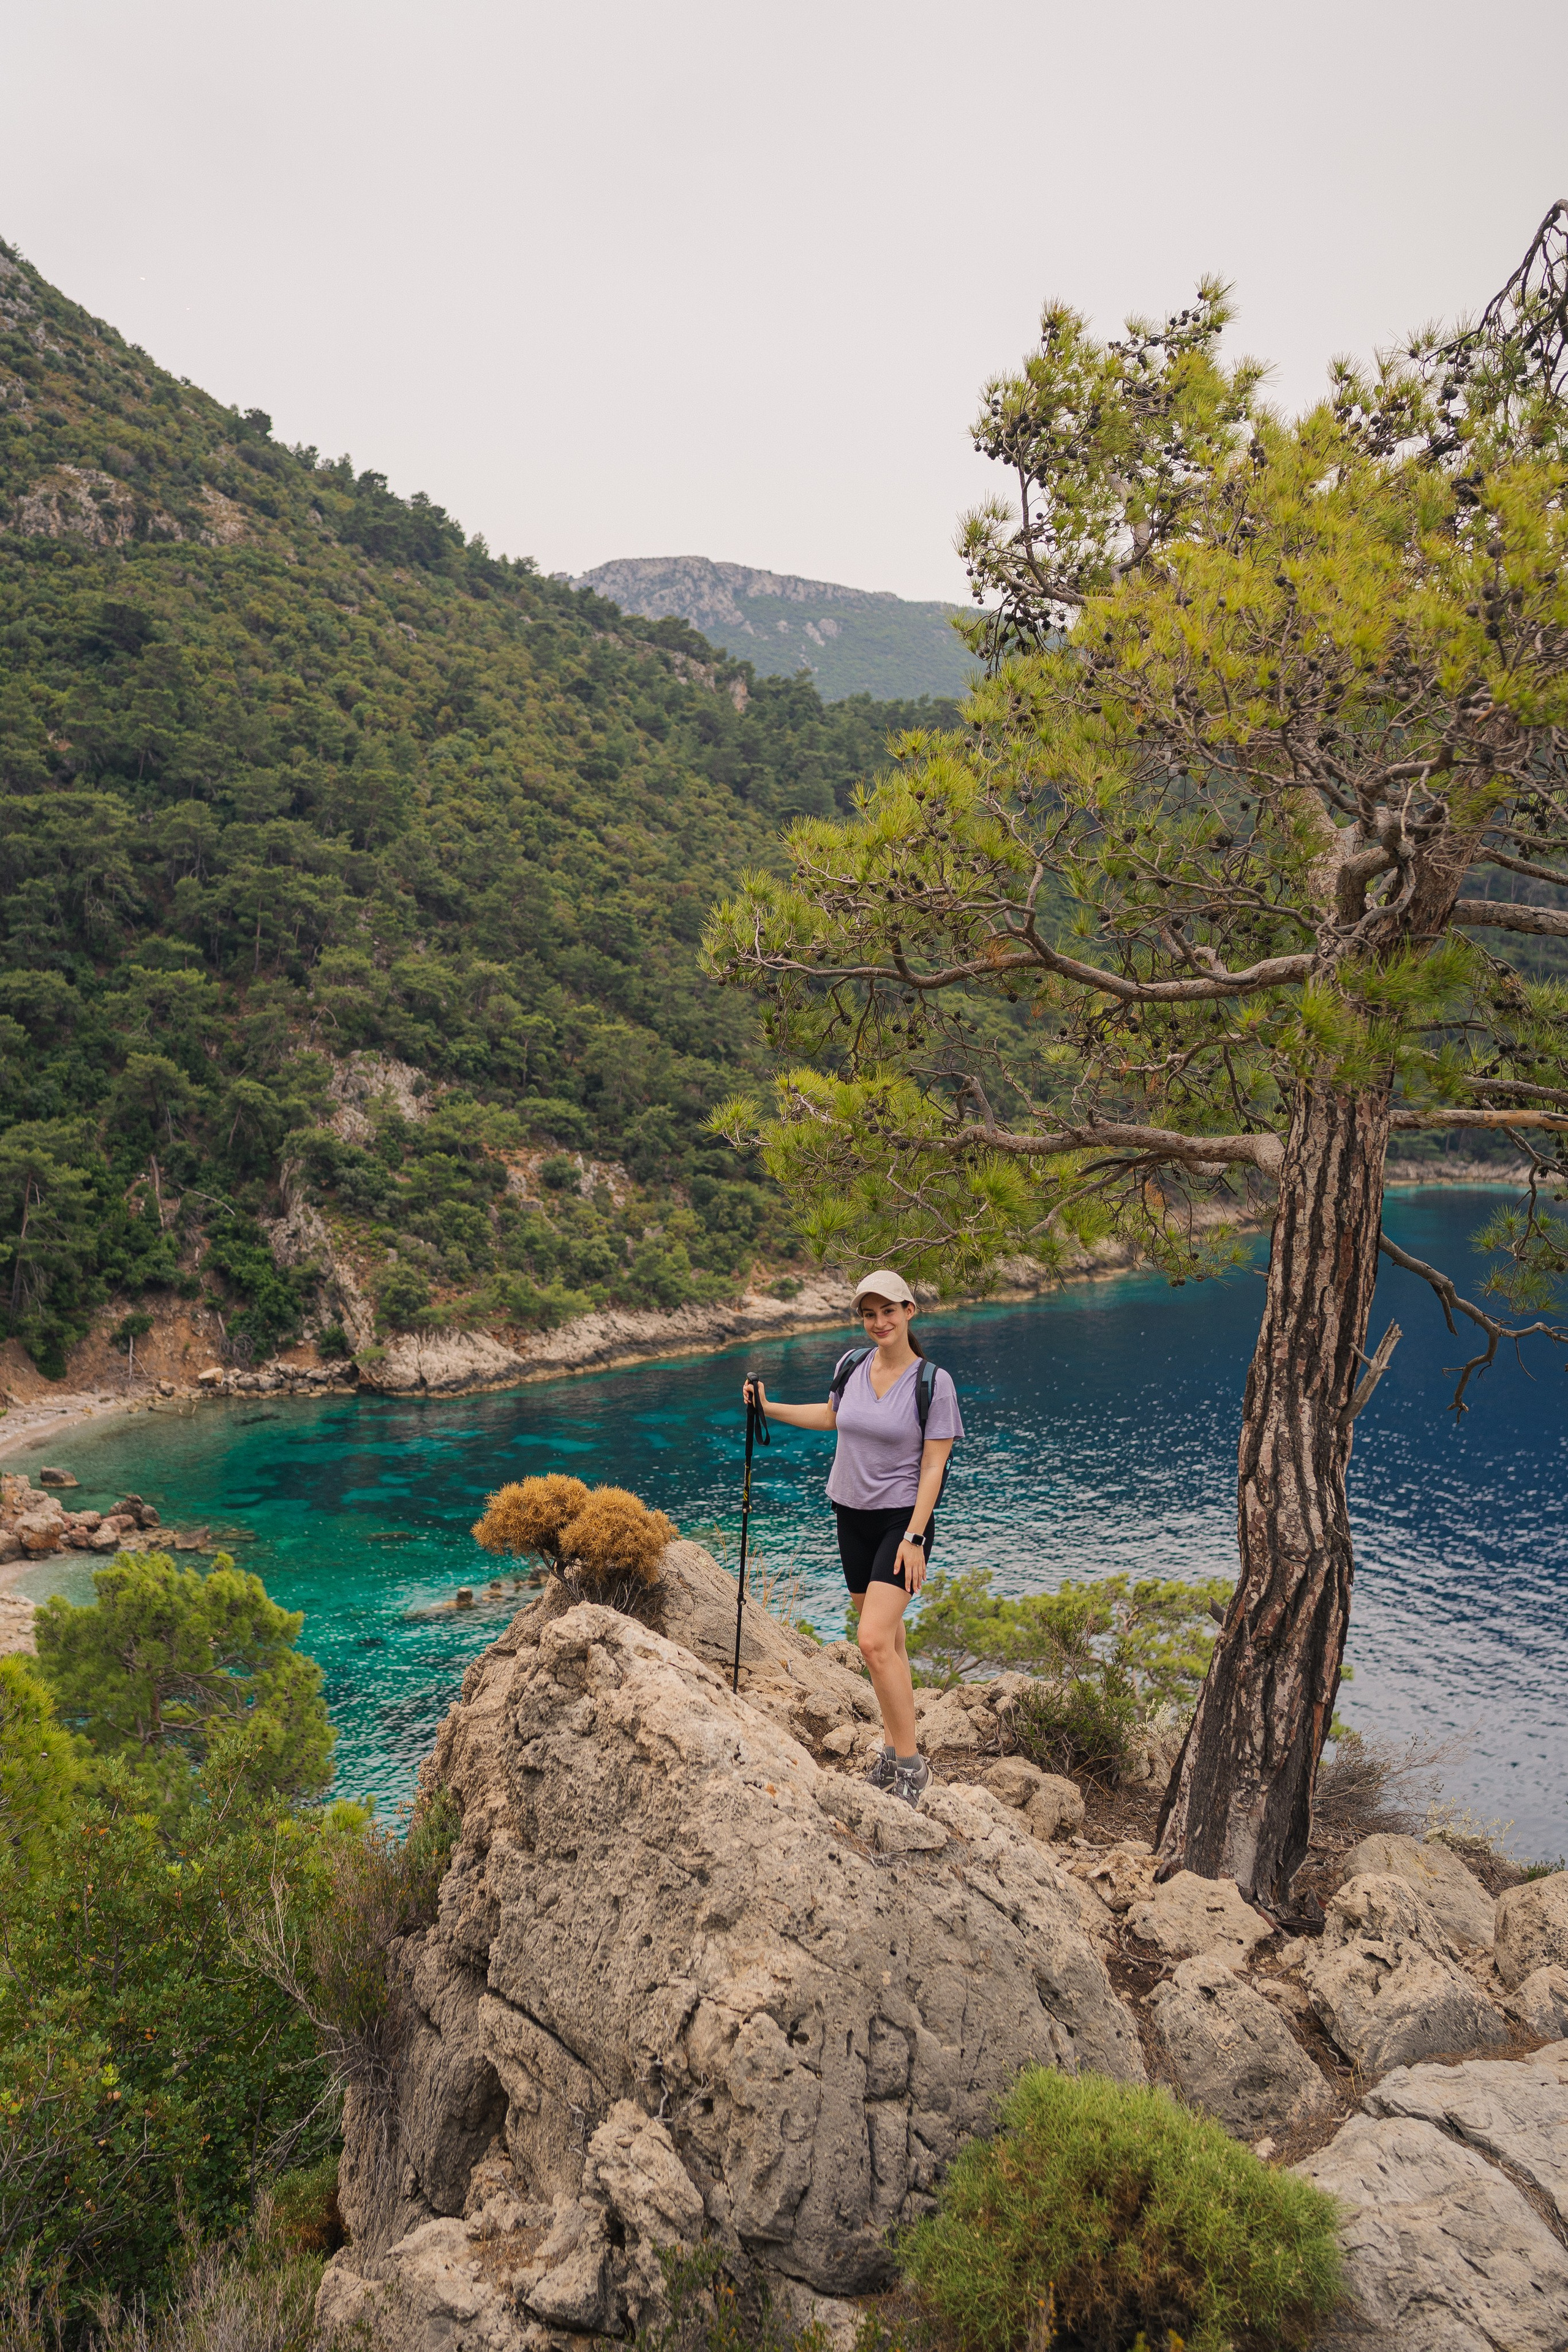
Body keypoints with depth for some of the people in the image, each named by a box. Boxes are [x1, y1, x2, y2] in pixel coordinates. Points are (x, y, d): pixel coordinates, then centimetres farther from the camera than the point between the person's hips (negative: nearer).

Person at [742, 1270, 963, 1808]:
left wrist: (914, 1538, -18)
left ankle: (910, 1764, -5)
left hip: (902, 1519, -5)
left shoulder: (933, 1382, -13)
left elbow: (933, 1466, -13)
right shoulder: (851, 1366, 2)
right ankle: (892, 1752, 24)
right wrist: (769, 1409, 16)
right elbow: (834, 1417, 22)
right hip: (853, 1516, 5)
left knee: (873, 1640, -16)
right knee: (886, 1639, 13)